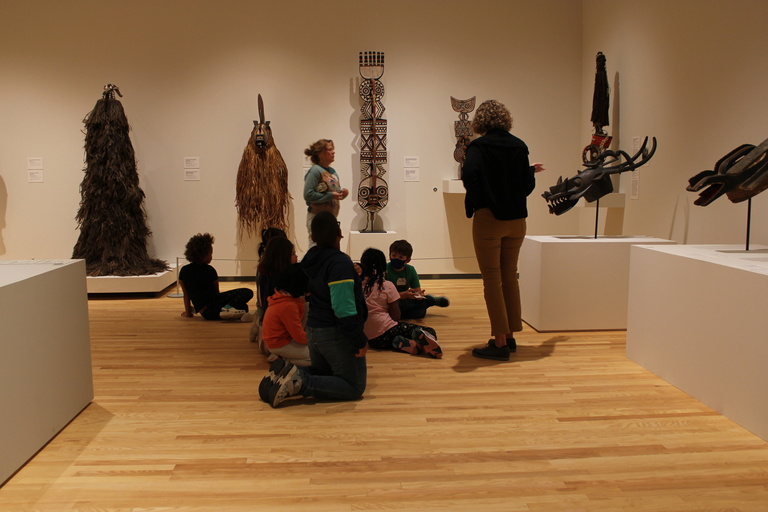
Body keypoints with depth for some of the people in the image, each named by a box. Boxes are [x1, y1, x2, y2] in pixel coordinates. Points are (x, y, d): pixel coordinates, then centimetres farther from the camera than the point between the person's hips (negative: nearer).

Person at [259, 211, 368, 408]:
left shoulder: (312, 258, 5)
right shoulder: (340, 263, -20)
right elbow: (344, 308, -26)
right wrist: (360, 340, -20)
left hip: (313, 328, 8)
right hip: (336, 333, -8)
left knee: (323, 372, 28)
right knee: (354, 387, 3)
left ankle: (285, 372, 0)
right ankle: (299, 383, -17)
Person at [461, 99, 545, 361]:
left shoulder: (479, 146, -9)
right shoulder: (519, 146, 5)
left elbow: (469, 174, -26)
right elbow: (528, 186, 5)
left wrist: (476, 200, -9)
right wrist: (532, 171, 26)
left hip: (489, 218, -5)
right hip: (516, 219, 6)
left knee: (492, 279, 1)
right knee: (510, 276, 16)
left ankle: (500, 343, 3)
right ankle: (510, 336, 24)